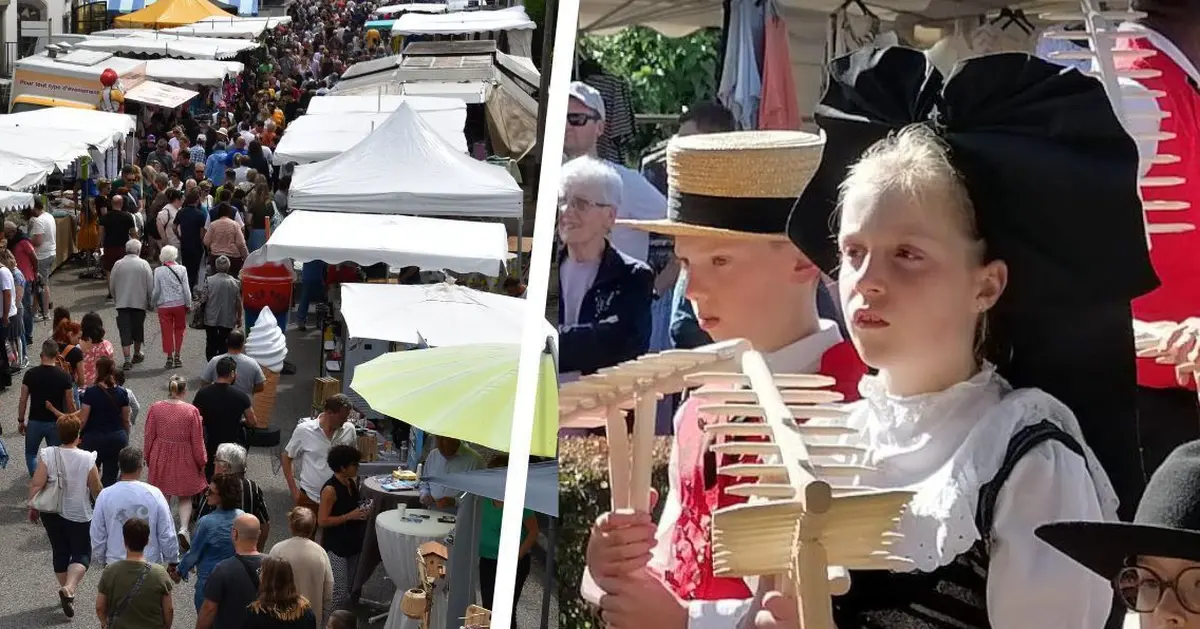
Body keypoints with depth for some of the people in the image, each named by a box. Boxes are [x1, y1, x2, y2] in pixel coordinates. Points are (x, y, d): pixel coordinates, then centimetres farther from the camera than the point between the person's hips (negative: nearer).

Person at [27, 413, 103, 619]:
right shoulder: (87, 459, -16)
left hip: (51, 513, 3)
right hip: (79, 515, -3)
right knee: (81, 554, 8)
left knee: (60, 552, 19)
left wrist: (32, 507, 2)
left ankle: (65, 589, 29)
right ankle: (69, 588, -15)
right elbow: (96, 490, -8)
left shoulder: (47, 455, -12)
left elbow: (36, 484, -13)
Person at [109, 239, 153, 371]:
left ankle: (127, 360, -8)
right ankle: (137, 354, 32)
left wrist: (115, 299, 22)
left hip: (122, 302, 0)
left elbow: (112, 285, 5)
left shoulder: (118, 264, -2)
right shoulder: (144, 264, -5)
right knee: (138, 329, 17)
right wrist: (150, 301, 10)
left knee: (125, 331, -1)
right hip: (140, 302, 0)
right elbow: (150, 285, -3)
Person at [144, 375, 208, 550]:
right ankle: (183, 528, -7)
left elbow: (149, 436, -2)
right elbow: (197, 440, -10)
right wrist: (201, 462, 4)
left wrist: (148, 458, 13)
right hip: (184, 460, -2)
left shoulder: (155, 408, -10)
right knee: (185, 497, 13)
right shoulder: (191, 411, -17)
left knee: (162, 496, 18)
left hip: (160, 458, 2)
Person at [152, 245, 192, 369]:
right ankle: (177, 356, 11)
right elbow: (186, 289, -5)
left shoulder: (158, 271, -7)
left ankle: (169, 358, 9)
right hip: (179, 304, 1)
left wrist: (153, 303, 11)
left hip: (164, 305, -1)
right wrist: (188, 304, 4)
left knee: (167, 331, 7)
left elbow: (156, 290, -5)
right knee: (179, 330, 14)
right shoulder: (181, 269, -6)